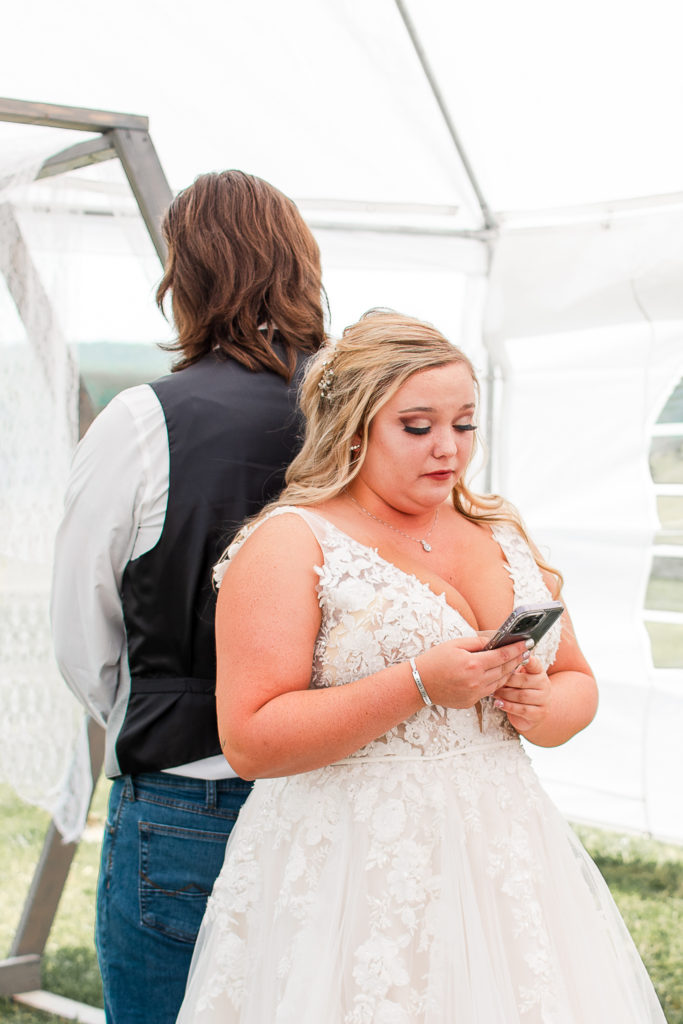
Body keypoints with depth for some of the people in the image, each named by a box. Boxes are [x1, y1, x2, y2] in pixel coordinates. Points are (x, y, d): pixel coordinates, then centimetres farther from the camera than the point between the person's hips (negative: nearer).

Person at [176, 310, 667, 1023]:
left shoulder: (499, 533, 13)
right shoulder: (290, 543, -8)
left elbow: (578, 681, 19)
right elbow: (249, 741, -16)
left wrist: (544, 709, -5)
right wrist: (420, 685, -22)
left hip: (500, 860, 6)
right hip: (352, 877, -6)